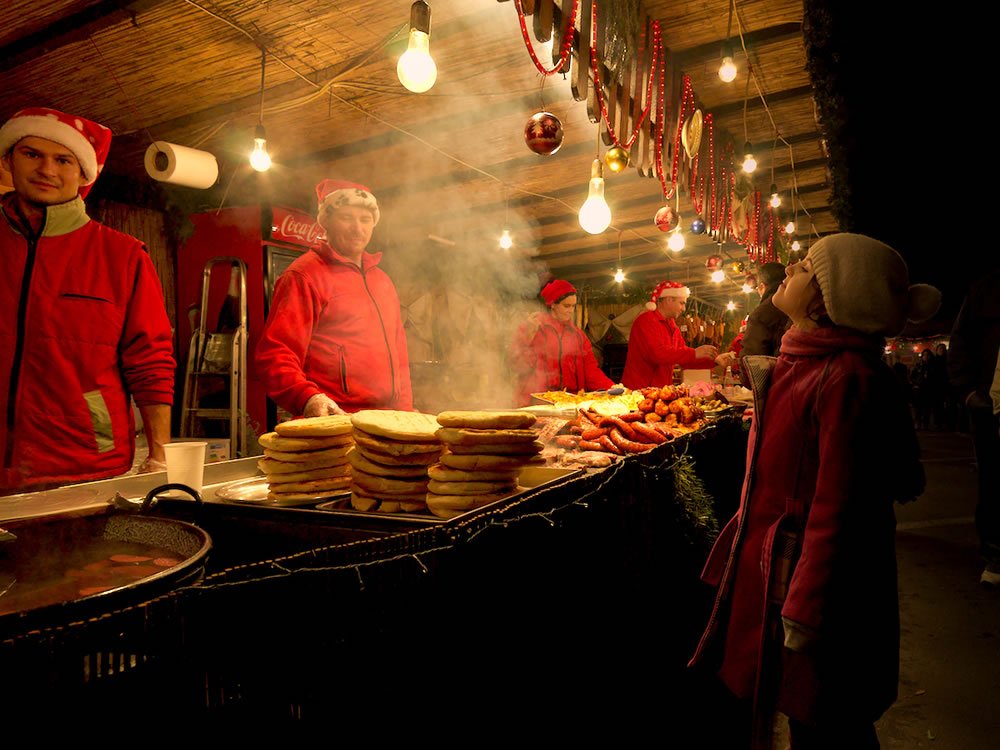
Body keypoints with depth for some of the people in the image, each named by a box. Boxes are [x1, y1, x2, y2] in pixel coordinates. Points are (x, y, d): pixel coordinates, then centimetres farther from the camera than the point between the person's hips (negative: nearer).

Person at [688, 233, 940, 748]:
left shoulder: (847, 379, -24)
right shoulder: (797, 362, 5)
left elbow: (837, 507, -24)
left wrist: (804, 613, -19)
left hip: (814, 576, -8)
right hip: (769, 565, 9)